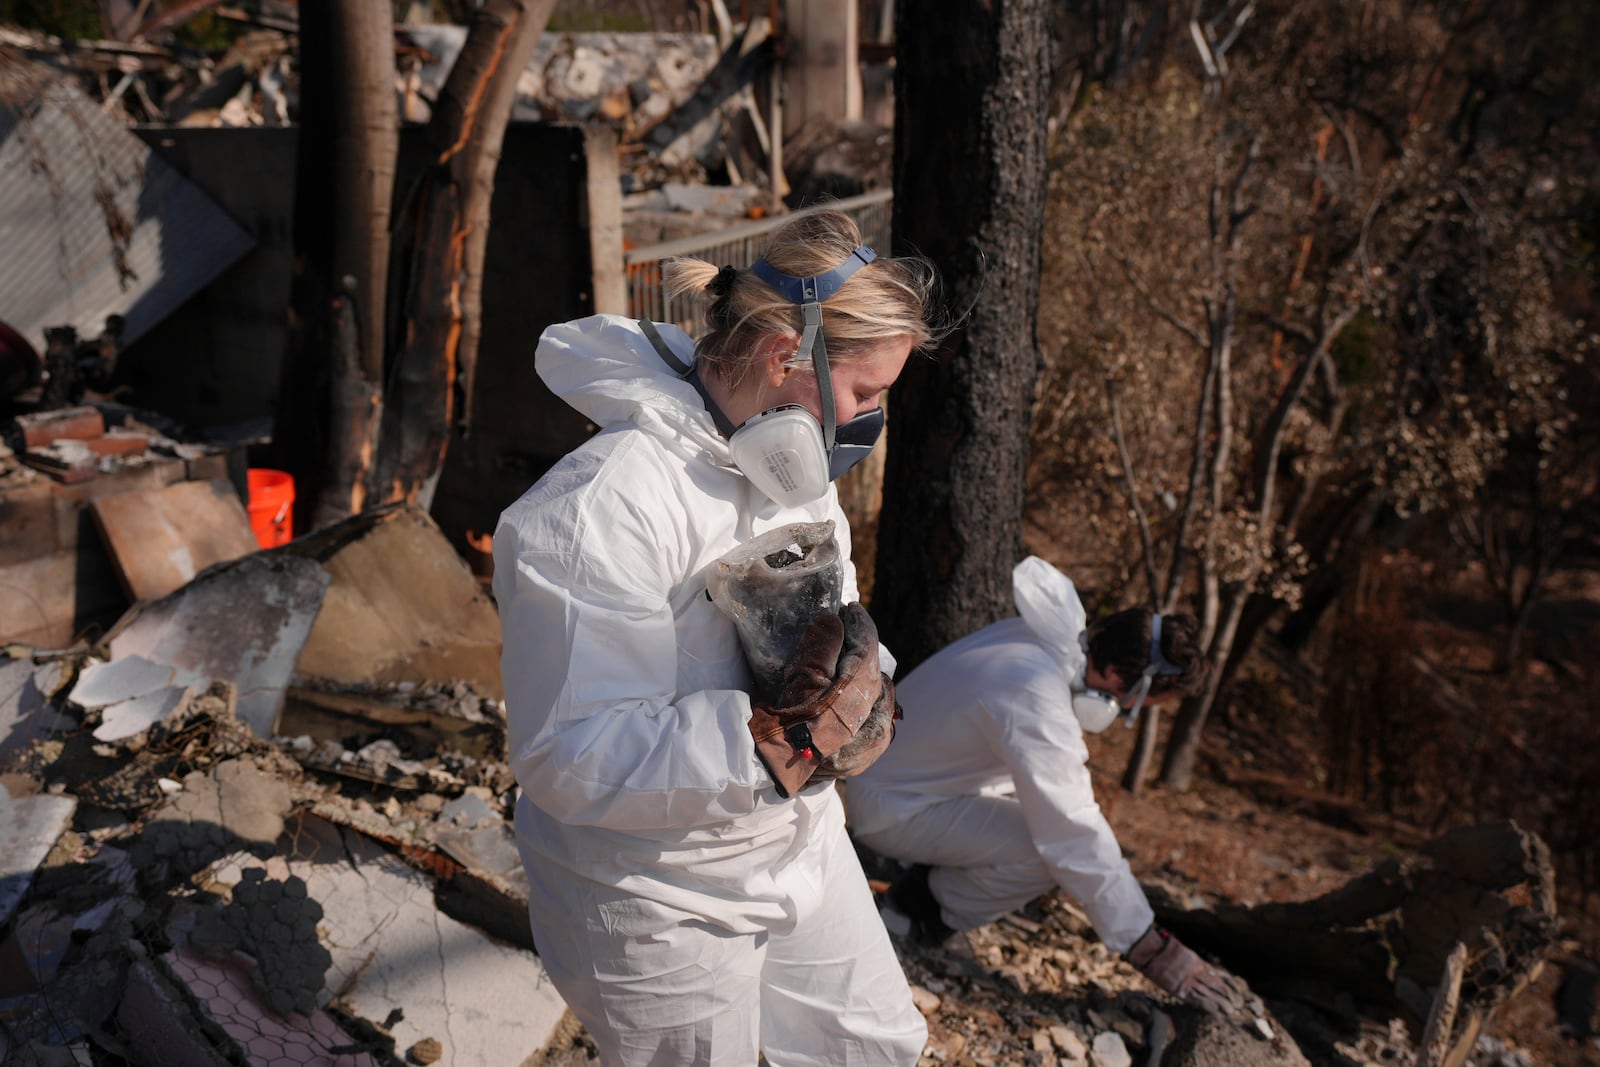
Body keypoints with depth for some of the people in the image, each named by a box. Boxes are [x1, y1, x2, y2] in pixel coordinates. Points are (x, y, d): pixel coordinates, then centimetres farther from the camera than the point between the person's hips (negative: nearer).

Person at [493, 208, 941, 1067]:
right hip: (662, 909, -8)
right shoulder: (601, 509, -30)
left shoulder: (793, 460, -2)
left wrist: (861, 692, -15)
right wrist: (783, 740, -37)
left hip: (800, 844, 8)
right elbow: (570, 761, -32)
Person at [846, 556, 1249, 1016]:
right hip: (890, 809, -10)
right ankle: (924, 913, -3)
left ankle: (936, 878, 9)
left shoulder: (1058, 630, -8)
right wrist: (1157, 953, -27)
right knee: (1055, 849, -25)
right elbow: (1077, 842, -33)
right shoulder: (1035, 704, -35)